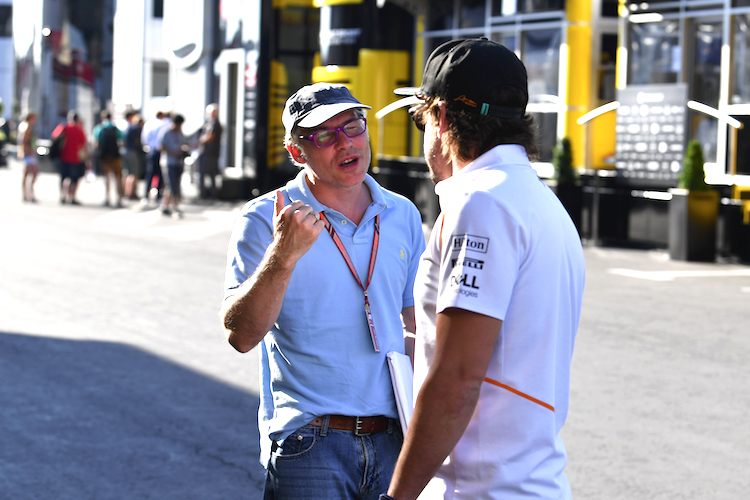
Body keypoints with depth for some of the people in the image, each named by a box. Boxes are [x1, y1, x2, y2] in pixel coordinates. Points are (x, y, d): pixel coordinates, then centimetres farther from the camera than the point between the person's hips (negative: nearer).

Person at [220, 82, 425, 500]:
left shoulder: (404, 216, 10)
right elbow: (241, 335, -13)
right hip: (309, 446, -4)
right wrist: (283, 255, -24)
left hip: (392, 439, 4)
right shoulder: (266, 220, -3)